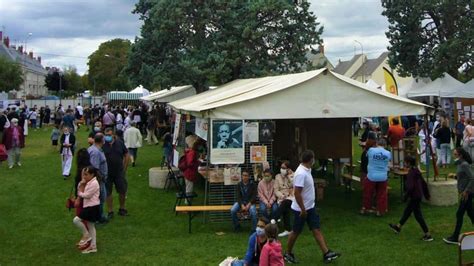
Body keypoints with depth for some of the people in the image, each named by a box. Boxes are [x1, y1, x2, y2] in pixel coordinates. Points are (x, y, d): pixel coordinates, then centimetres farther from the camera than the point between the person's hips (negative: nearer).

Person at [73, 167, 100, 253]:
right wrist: (81, 184, 0)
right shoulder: (88, 183, 12)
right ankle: (93, 246, 20)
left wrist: (80, 193, -1)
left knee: (76, 220, -13)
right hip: (88, 207, 10)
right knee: (90, 226, 14)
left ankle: (86, 235, 3)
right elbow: (80, 193, 13)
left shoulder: (94, 183, -18)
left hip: (93, 208, -10)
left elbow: (86, 195, -19)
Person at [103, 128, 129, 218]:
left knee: (122, 191, 8)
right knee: (108, 193, 6)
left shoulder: (119, 143, -1)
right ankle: (110, 211, 18)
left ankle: (122, 209, 27)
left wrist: (124, 168, 4)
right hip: (107, 173, -2)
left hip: (119, 172, 2)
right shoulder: (102, 145, -8)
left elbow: (126, 155, 7)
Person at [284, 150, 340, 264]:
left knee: (316, 230, 6)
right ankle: (288, 254, 22)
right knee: (296, 232, 6)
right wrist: (303, 210, -24)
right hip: (301, 209, -9)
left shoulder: (306, 170, 4)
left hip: (310, 207, 9)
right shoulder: (301, 173, -27)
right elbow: (297, 193, -28)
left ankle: (326, 254, 7)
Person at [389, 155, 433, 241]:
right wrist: (426, 194, 21)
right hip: (419, 195, 10)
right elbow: (423, 182, 13)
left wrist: (406, 195, -14)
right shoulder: (417, 171, 7)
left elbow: (410, 186, -26)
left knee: (418, 215, -2)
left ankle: (428, 235, 1)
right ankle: (398, 227, 37)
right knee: (407, 211, 22)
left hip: (414, 197, -10)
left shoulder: (411, 173, -21)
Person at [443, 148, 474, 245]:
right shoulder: (459, 164, 9)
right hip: (463, 192, 9)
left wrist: (466, 191, -21)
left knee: (459, 214, -5)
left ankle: (455, 238, 1)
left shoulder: (465, 165, -18)